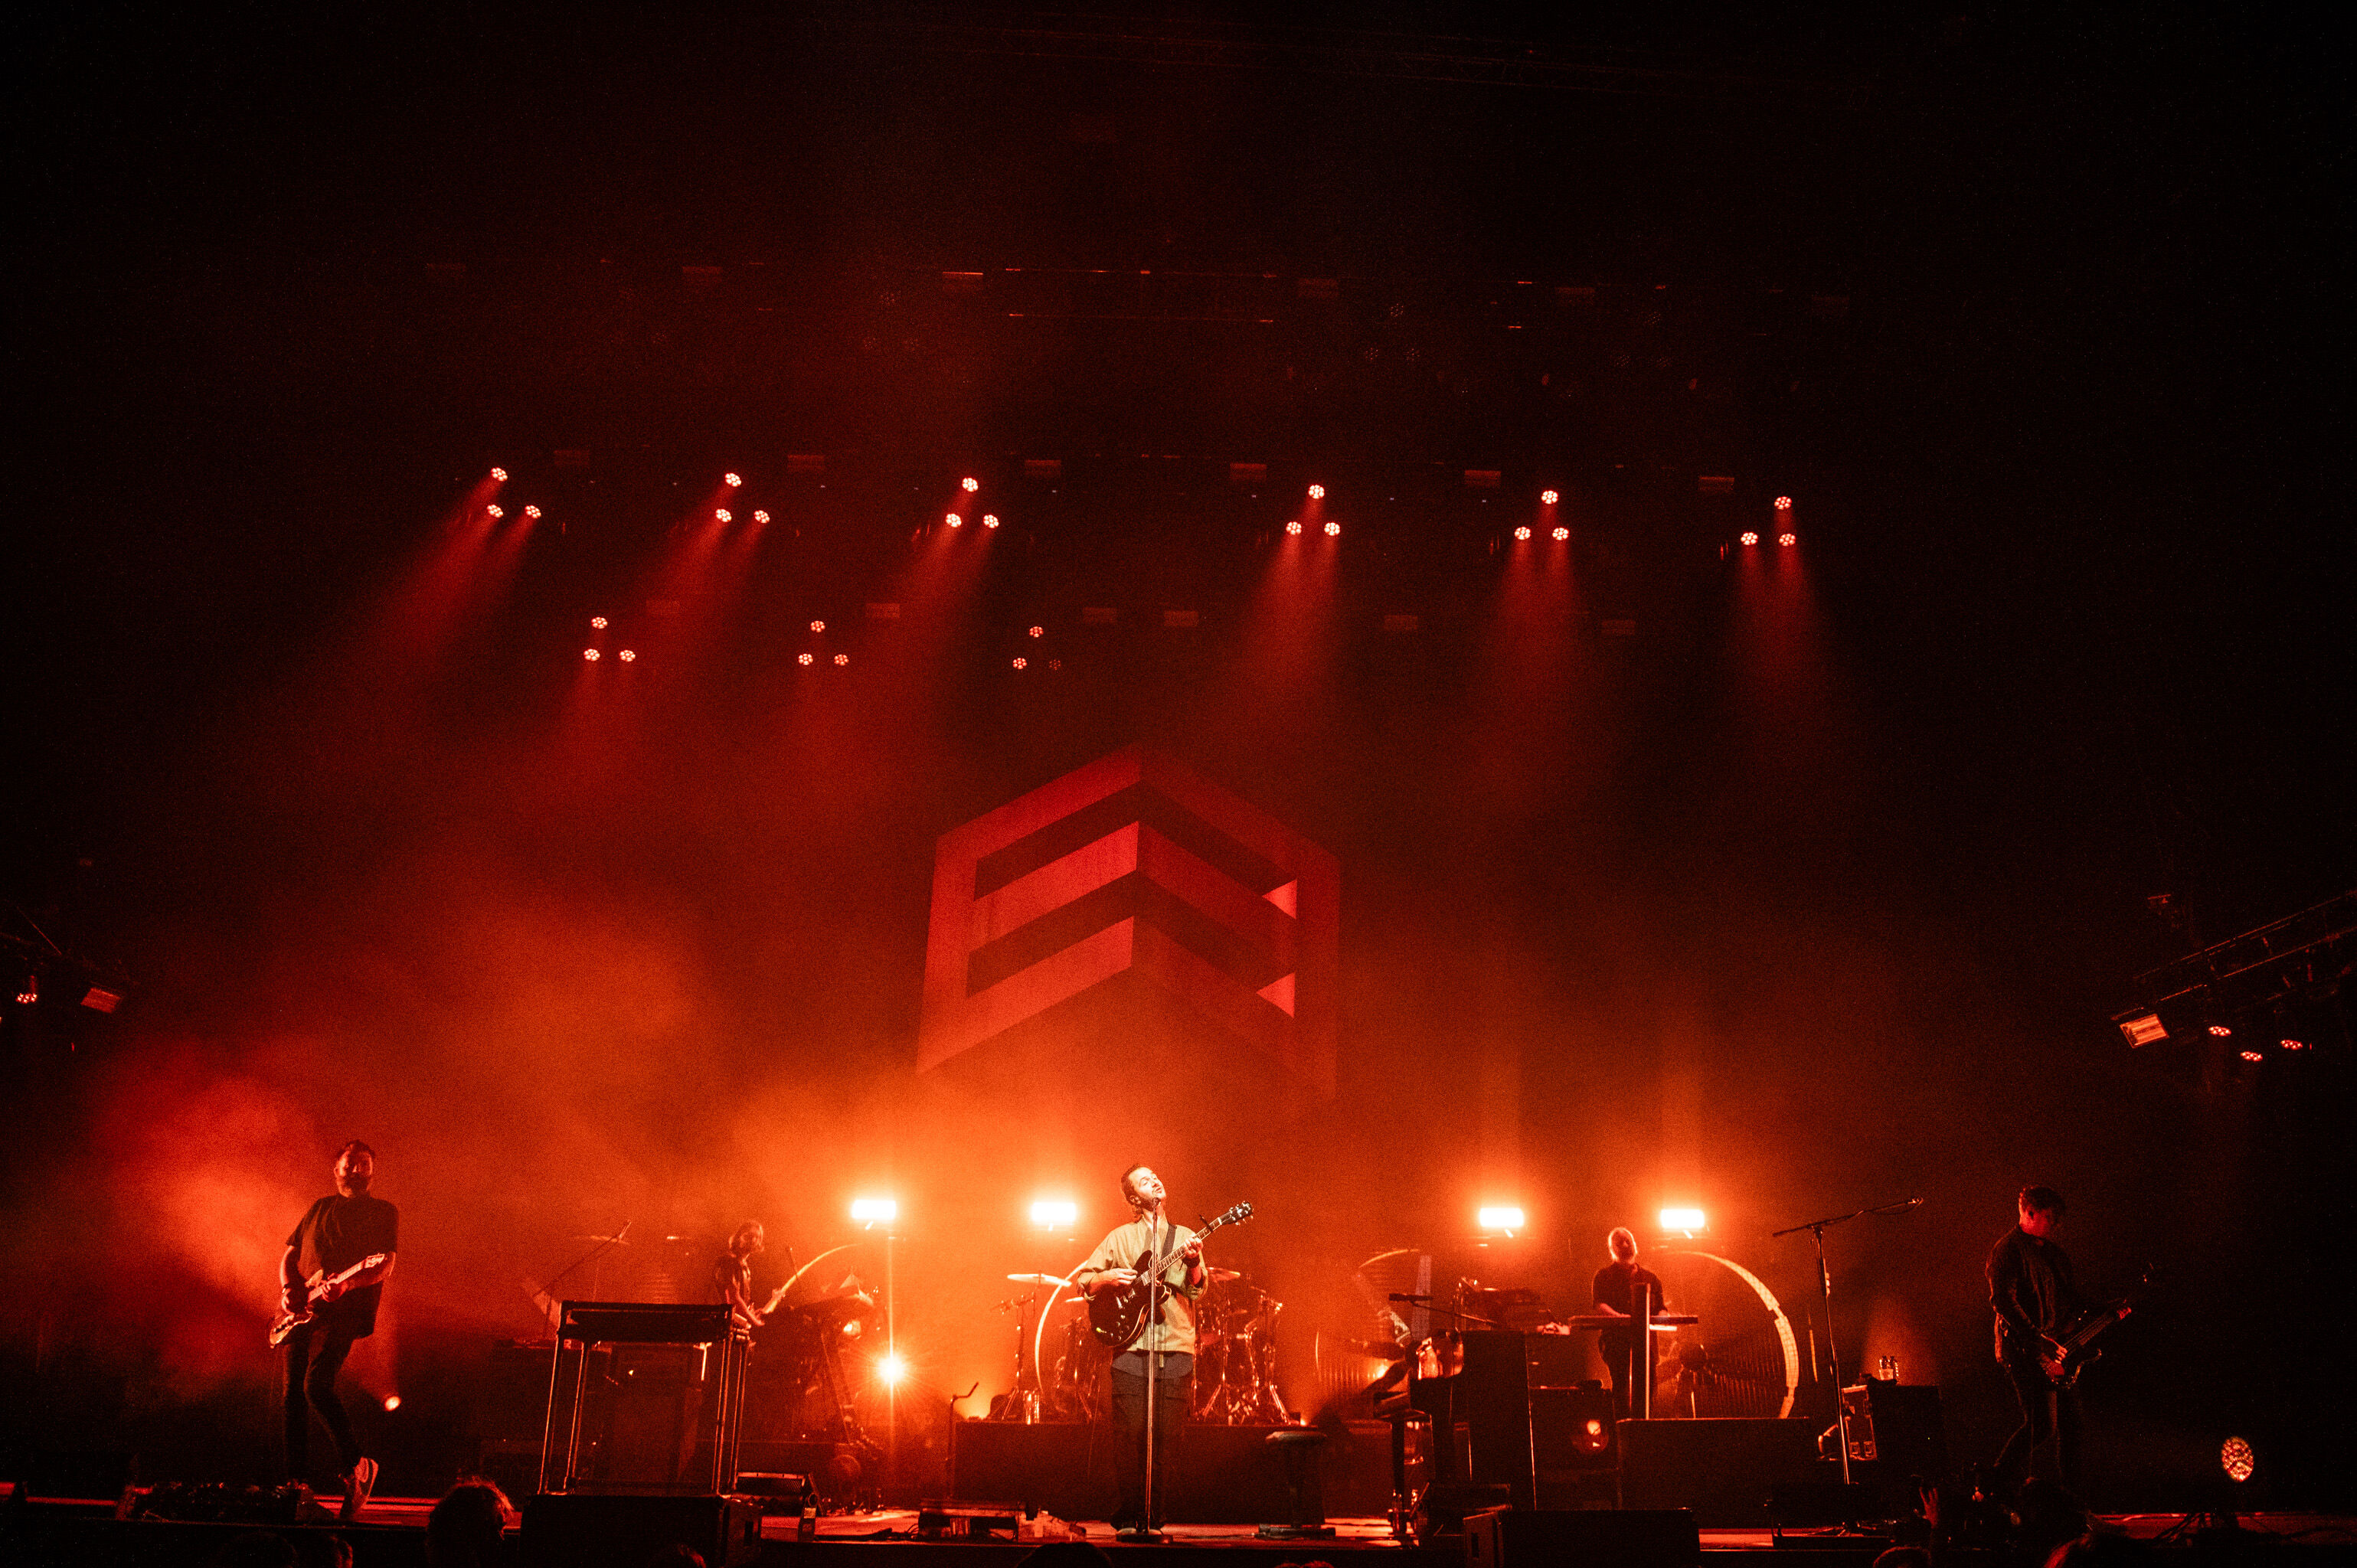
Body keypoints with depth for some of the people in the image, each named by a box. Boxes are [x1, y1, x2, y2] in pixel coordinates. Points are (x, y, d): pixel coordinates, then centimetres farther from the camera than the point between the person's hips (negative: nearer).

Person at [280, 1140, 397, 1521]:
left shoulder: (384, 1213, 6)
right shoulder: (319, 1209, 21)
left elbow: (385, 1267, -4)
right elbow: (289, 1255, 22)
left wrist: (346, 1284, -22)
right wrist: (288, 1287, 0)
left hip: (345, 1310, -6)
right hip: (302, 1310, 6)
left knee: (317, 1386, -21)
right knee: (294, 1395, 1)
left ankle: (355, 1465, -6)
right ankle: (298, 1485, 8)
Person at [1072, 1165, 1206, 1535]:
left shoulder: (1184, 1237, 14)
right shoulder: (1120, 1238, 10)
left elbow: (1197, 1290, 1)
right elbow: (1081, 1281, 11)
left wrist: (1193, 1263, -19)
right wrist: (1107, 1277, -9)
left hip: (1176, 1348, 1)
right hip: (1132, 1348, -1)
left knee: (1166, 1438, -1)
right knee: (1134, 1435, -5)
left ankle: (1151, 1517, 7)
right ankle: (1128, 1516, 6)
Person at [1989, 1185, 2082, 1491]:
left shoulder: (2055, 1251, 18)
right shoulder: (2008, 1249, -10)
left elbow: (2070, 1297, 26)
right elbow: (2002, 1301, -20)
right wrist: (2038, 1340, -24)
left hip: (2058, 1349, 9)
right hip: (2024, 1349, -9)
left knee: (2069, 1424, 8)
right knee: (2041, 1425, -12)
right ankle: (1999, 1485, -1)